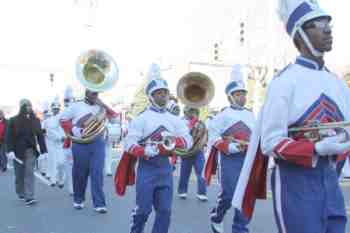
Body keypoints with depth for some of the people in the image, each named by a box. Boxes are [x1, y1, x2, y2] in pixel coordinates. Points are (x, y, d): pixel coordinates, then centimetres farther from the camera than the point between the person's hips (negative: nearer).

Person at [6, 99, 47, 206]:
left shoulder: (35, 120, 1)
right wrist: (10, 150, -18)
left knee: (29, 173, -8)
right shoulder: (13, 120, -5)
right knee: (19, 174, 12)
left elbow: (40, 136, 1)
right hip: (18, 151, 0)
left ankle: (29, 197, -10)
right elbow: (9, 136, -7)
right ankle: (20, 194, 31)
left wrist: (43, 151, -1)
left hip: (31, 150, 0)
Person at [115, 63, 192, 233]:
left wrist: (173, 140, -16)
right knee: (144, 208, 2)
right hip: (147, 167, -4)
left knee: (164, 210, 7)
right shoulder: (141, 118, -6)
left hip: (166, 167, 5)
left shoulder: (174, 120, 9)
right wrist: (147, 151, -28)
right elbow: (129, 144, -13)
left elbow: (188, 141, 2)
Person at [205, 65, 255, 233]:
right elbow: (213, 136, -6)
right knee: (229, 194, -4)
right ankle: (216, 216, 25)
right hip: (229, 158, -5)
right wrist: (229, 147, -17)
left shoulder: (251, 115, 16)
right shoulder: (223, 115, 0)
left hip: (248, 158, 5)